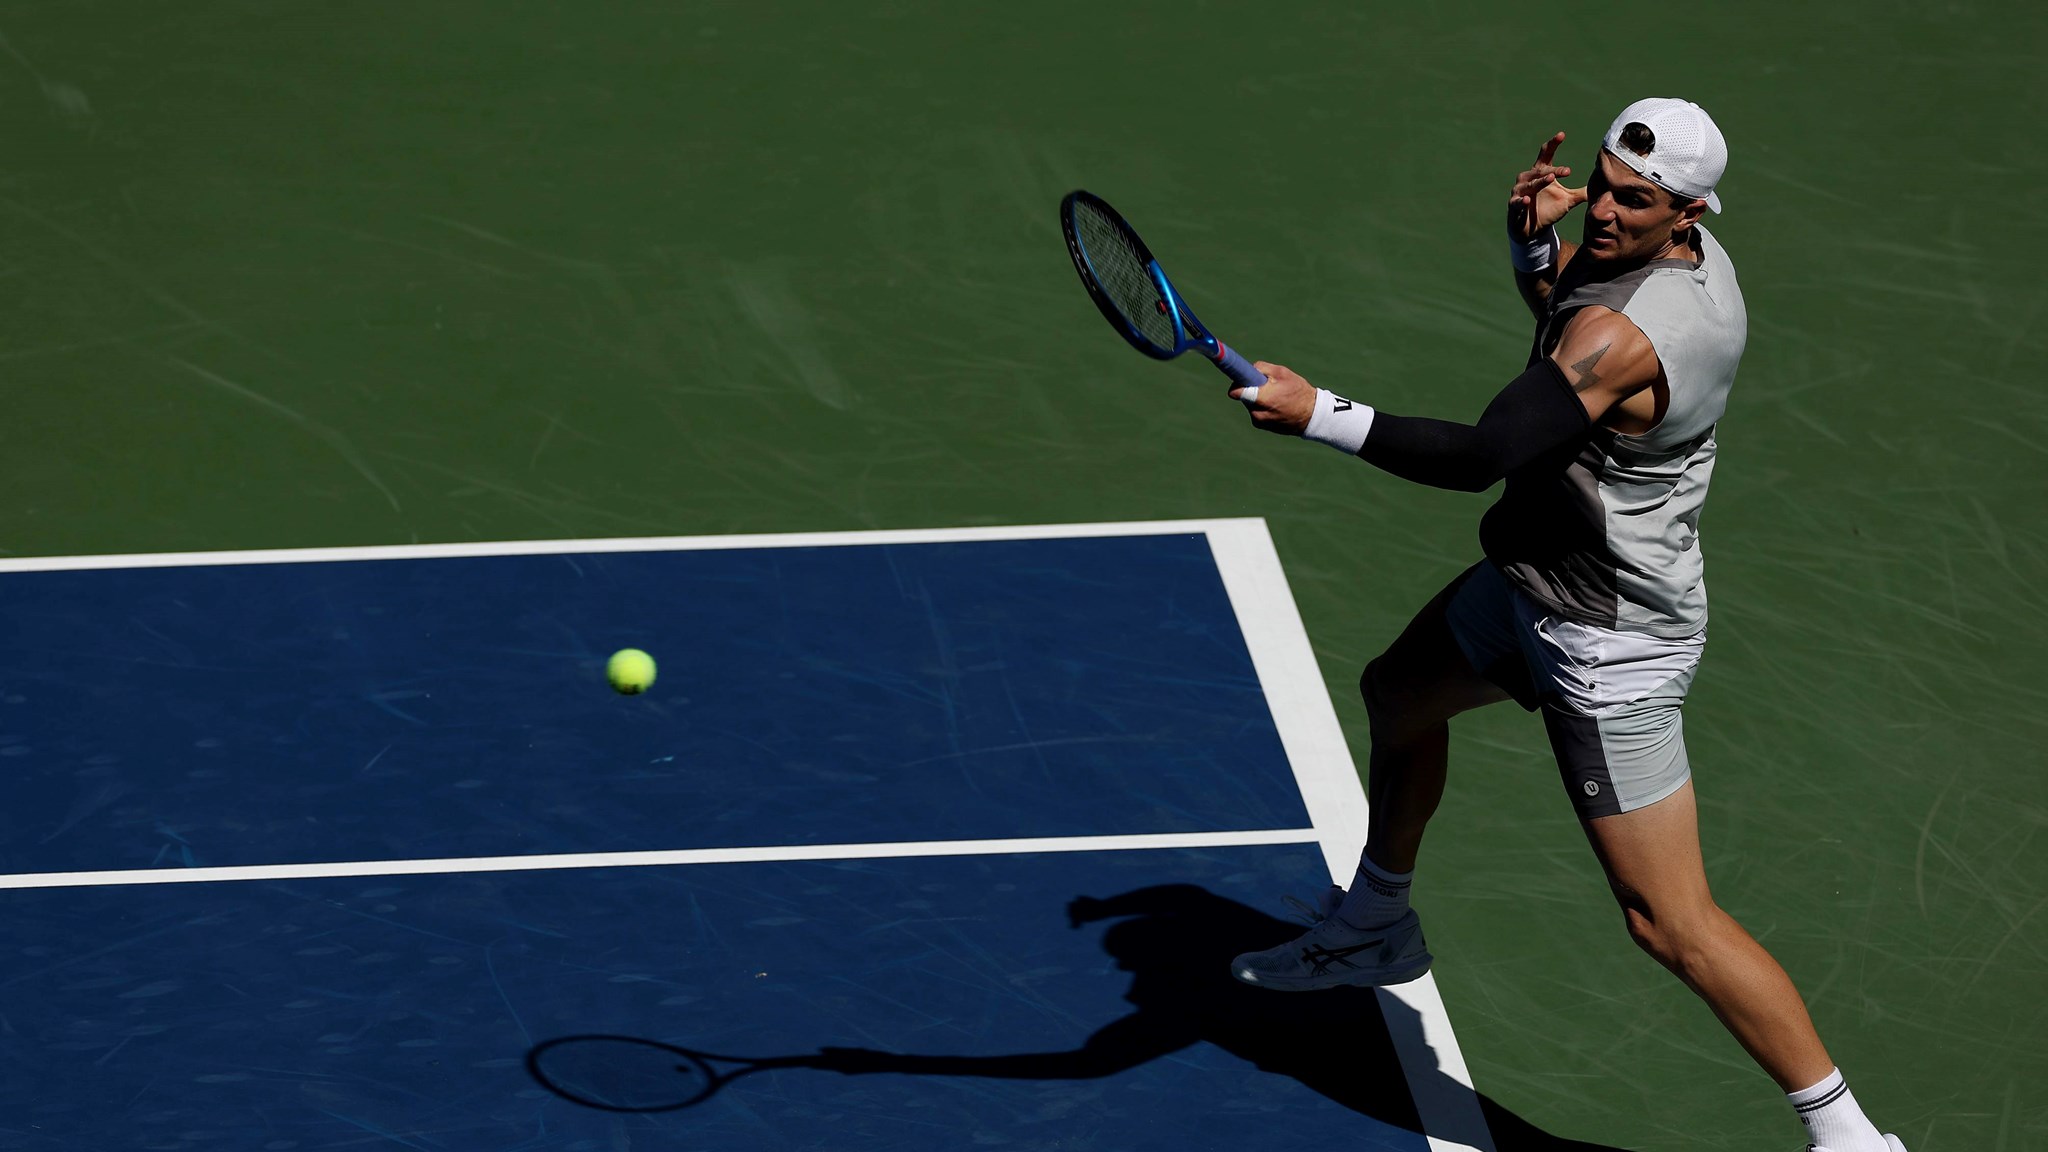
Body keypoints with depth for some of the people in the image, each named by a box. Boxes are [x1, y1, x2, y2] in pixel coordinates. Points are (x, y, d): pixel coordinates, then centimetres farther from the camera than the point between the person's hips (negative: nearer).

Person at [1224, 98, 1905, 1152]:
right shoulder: (1697, 256, -5)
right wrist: (1534, 239, -6)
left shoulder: (1622, 333, -34)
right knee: (1398, 693, 31)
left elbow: (1481, 455, -39)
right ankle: (1375, 927, 55)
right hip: (1535, 584, 11)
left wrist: (1320, 416, -39)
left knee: (1671, 924, -6)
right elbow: (1559, 306, 15)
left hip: (1609, 649, -10)